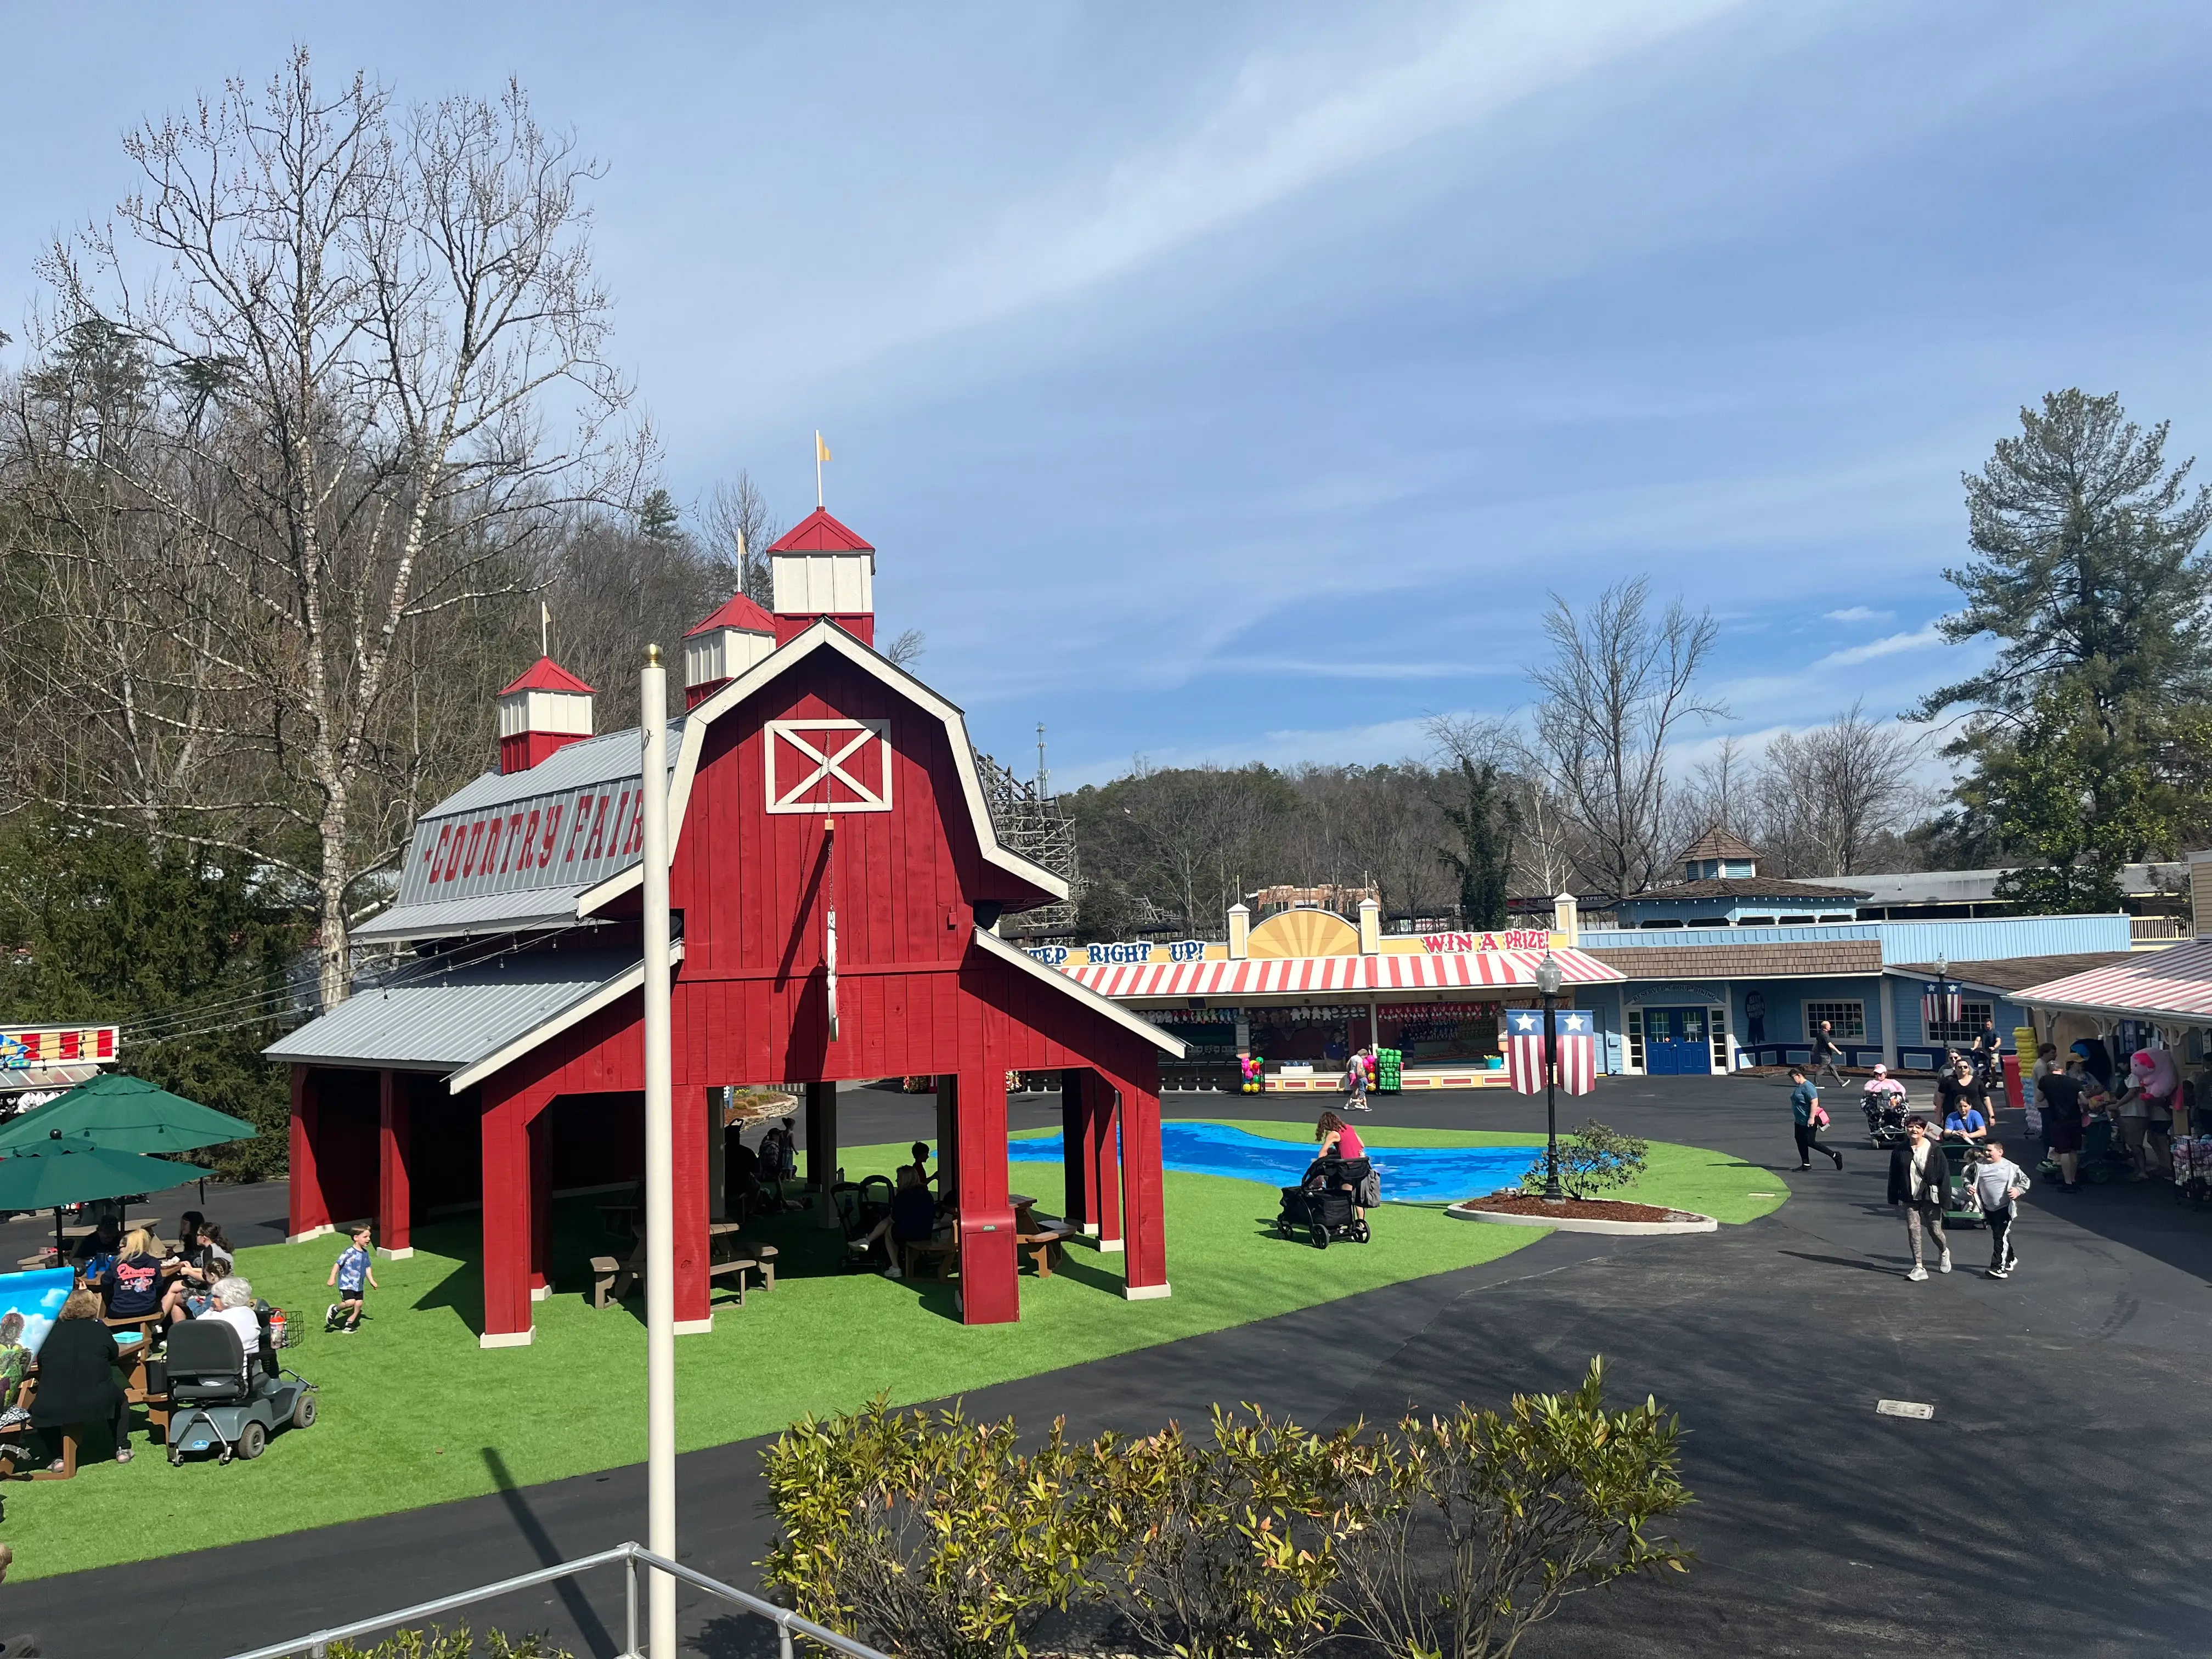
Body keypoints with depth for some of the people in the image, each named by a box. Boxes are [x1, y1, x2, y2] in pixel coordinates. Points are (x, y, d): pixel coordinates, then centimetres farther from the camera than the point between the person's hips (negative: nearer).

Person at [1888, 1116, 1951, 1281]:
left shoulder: (1934, 1150, -8)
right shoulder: (1900, 1152, 1)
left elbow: (1944, 1175, -7)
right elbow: (1894, 1177, 8)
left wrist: (1945, 1200, -10)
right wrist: (1895, 1199, 7)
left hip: (1930, 1198, -3)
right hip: (1910, 1198, 3)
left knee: (1935, 1230, 6)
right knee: (1913, 1230, -1)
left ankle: (1945, 1252, 39)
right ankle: (1919, 1267, 4)